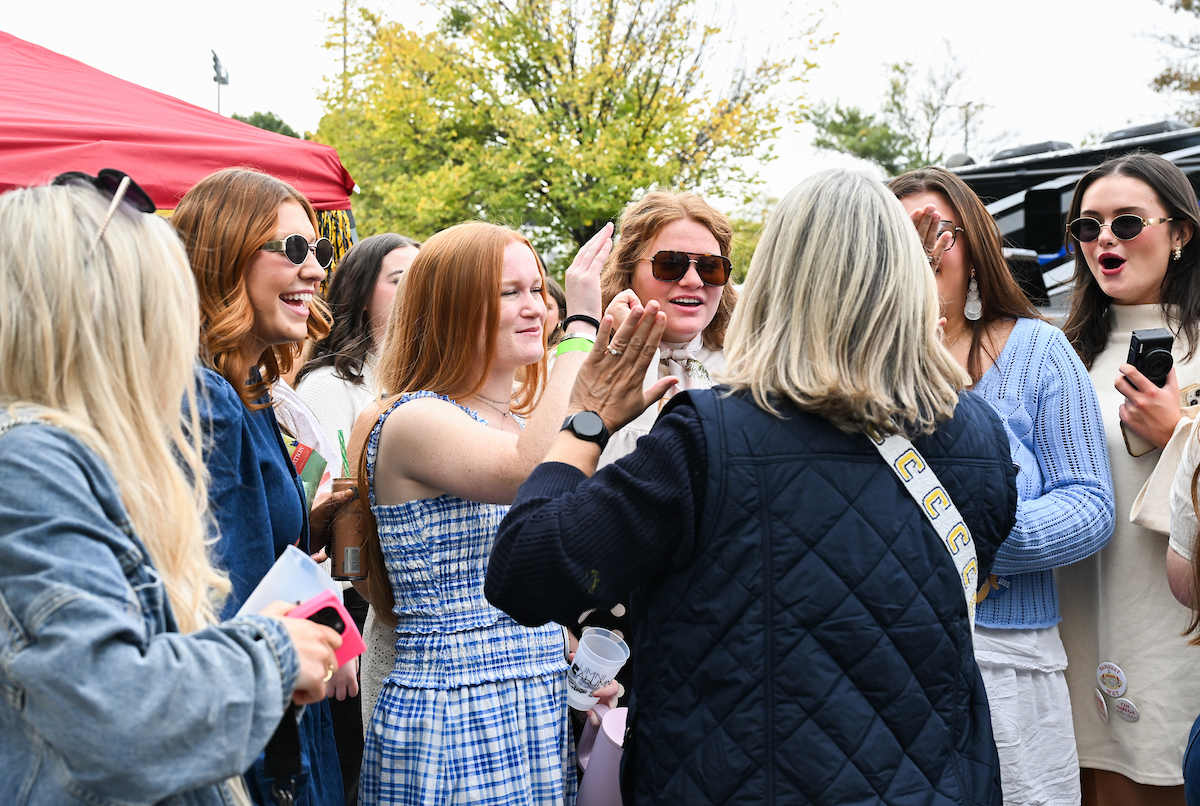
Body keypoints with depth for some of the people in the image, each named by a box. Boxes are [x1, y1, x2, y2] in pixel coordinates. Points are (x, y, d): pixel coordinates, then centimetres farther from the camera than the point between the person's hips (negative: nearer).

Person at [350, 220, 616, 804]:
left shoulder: (522, 424, 13)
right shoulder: (412, 420, -13)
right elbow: (532, 474, -32)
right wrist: (581, 327, -28)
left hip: (540, 715, 8)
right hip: (453, 732, -8)